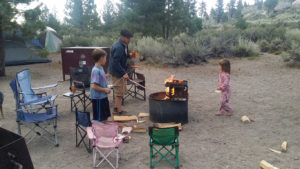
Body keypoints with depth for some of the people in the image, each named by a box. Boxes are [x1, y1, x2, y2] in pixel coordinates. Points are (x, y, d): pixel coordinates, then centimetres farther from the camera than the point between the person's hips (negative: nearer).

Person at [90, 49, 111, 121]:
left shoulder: (101, 68, 7)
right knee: (99, 120, 3)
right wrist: (105, 89, -15)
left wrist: (106, 89, 4)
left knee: (105, 118, 20)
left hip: (103, 97, 9)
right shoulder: (96, 70, -21)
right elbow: (94, 86, -26)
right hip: (98, 98, -9)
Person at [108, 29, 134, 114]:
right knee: (119, 92, -1)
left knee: (122, 91, 18)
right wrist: (123, 73, -27)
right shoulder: (118, 47, -24)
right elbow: (115, 63, -27)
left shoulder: (124, 45, 7)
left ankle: (116, 108, 31)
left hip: (121, 71, 10)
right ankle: (119, 110, 11)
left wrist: (129, 55, 5)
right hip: (117, 72, -10)